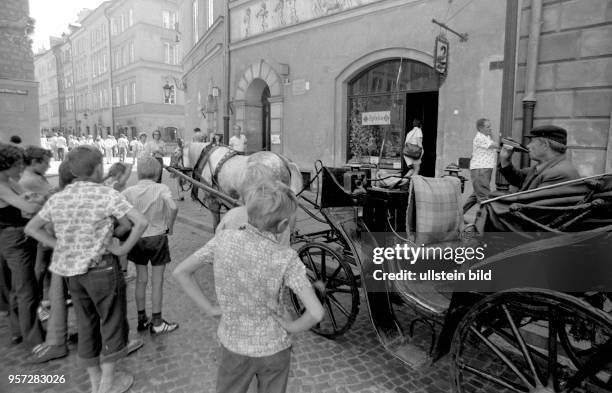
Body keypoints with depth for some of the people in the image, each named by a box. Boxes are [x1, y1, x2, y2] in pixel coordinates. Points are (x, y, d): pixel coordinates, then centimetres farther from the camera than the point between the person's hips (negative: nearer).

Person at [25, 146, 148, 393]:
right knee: (112, 324, 12)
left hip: (72, 270, 6)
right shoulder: (107, 195, -15)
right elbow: (141, 223, -23)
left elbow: (31, 228, 13)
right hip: (102, 268, -6)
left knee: (86, 326, 18)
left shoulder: (57, 198, 2)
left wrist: (60, 247, 9)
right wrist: (123, 249, -12)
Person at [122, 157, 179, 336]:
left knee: (141, 280, 15)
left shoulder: (129, 191, -3)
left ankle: (142, 320, 27)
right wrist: (170, 227, -11)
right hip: (157, 238, -3)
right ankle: (156, 323, 15)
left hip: (136, 239, 3)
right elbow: (173, 208, -27)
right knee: (157, 281, 6)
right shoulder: (161, 189, -11)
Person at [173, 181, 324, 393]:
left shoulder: (224, 239, -17)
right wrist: (291, 326, -9)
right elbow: (316, 313, -28)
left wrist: (210, 308, -3)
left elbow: (181, 272, -8)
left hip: (233, 344, 2)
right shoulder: (286, 258, -25)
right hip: (273, 349, -2)